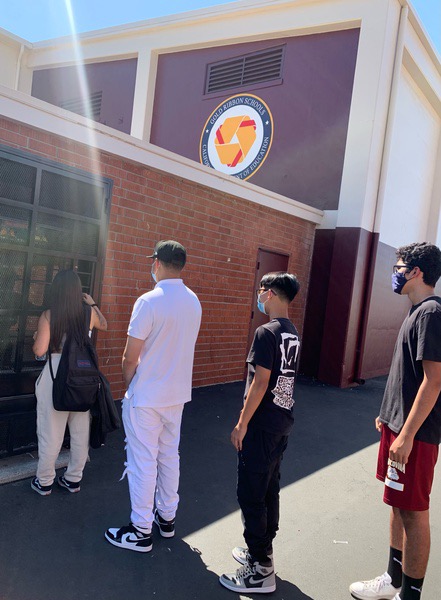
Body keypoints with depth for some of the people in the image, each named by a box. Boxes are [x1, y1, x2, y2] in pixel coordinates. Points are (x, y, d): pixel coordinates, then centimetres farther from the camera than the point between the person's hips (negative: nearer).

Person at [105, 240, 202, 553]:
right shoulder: (194, 302, 2)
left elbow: (131, 357, -15)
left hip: (146, 396, -7)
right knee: (169, 455, 19)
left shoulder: (149, 301, -20)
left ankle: (141, 531, 19)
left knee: (143, 461, 6)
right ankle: (167, 517, 34)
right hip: (178, 393, 7)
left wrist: (128, 385, 3)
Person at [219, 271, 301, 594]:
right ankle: (263, 552, 32)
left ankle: (261, 571, 10)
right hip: (282, 423, 9)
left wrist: (241, 424, -14)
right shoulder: (293, 334, 9)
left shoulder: (267, 332, -17)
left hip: (262, 425, -9)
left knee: (251, 494, 1)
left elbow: (260, 382, -20)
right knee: (270, 489, 18)